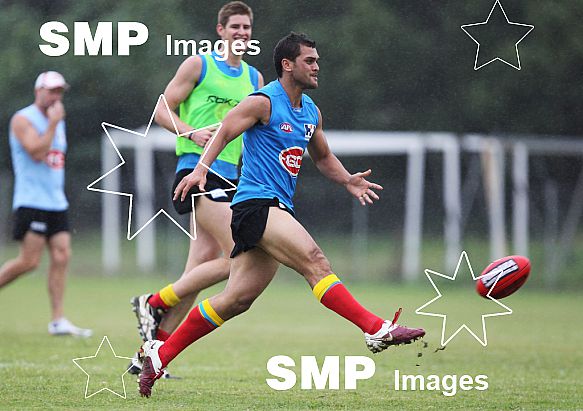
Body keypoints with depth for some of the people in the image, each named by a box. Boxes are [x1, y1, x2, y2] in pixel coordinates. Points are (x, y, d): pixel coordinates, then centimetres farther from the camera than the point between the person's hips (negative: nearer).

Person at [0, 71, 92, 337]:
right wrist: (52, 123, -14)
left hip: (56, 203, 8)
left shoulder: (57, 123, 19)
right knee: (29, 261, -12)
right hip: (31, 203, -8)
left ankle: (58, 320, -3)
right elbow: (37, 152, -19)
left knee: (62, 256, -3)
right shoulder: (23, 120, -6)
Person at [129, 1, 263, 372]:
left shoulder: (254, 78, 19)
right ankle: (154, 303, -7)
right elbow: (162, 111, 0)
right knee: (237, 258, -19)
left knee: (202, 267, 1)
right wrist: (192, 132, -17)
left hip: (229, 175, 7)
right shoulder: (198, 65, 1)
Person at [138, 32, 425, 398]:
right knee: (315, 260, -24)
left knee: (237, 300, 6)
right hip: (256, 204, -9)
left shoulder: (311, 112, 18)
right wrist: (201, 169, -24)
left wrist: (348, 180, 14)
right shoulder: (264, 102, -7)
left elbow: (323, 157, 31)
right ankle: (376, 330, -30)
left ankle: (160, 354, 12)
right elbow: (223, 133, -10)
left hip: (277, 210, 9)